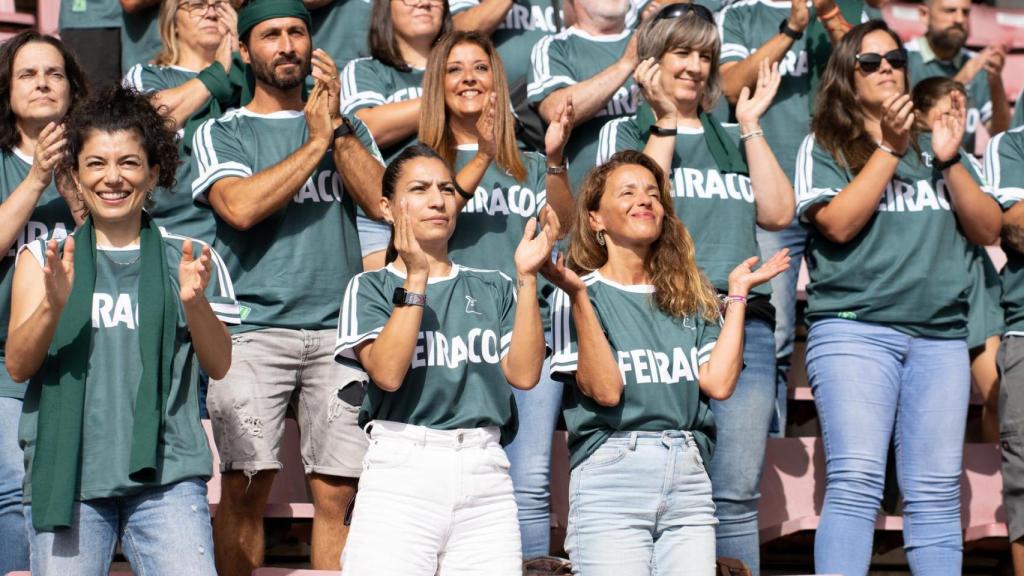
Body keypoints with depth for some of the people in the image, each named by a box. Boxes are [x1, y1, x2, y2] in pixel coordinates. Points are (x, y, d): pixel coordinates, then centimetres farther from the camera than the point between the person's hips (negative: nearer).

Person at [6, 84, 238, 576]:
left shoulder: (186, 259, 9)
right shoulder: (45, 258, 9)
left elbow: (219, 366, 1)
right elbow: (18, 365, -1)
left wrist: (195, 301, -18)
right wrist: (53, 304, -20)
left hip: (166, 478, 0)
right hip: (66, 475, 1)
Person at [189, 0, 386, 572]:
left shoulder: (346, 127, 18)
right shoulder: (223, 134, 11)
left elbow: (385, 201, 2)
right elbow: (240, 206, -10)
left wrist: (338, 127, -5)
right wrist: (315, 142, -4)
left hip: (338, 329, 2)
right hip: (254, 330, -2)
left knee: (338, 493, -2)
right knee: (244, 487, -8)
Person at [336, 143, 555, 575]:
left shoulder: (493, 288, 15)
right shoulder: (372, 288, 7)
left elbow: (523, 374, 0)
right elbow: (387, 373, -10)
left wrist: (527, 278, -6)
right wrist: (416, 278, -14)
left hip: (485, 475, 3)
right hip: (400, 472, -2)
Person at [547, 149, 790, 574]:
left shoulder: (690, 297, 16)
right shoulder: (582, 295, 2)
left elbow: (718, 383, 1)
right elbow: (605, 390, -11)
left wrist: (737, 295, 6)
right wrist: (579, 298, -16)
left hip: (689, 479, 4)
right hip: (611, 475, -4)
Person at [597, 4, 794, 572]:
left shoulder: (733, 139, 22)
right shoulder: (625, 132, 10)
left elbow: (777, 212, 8)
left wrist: (751, 124, 9)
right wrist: (666, 119, -5)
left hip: (744, 322, 4)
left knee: (736, 494, 1)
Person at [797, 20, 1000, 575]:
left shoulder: (936, 147, 19)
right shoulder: (824, 147, 8)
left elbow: (988, 230, 10)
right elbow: (838, 223, -9)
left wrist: (949, 159, -2)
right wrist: (890, 147, -8)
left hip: (941, 336, 4)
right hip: (854, 330, -4)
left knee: (936, 494, -1)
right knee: (856, 485, -16)